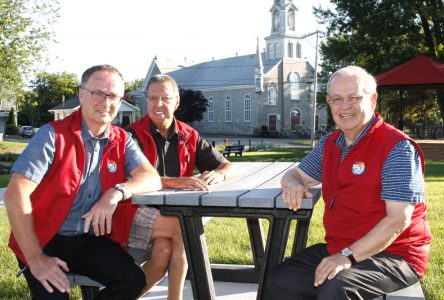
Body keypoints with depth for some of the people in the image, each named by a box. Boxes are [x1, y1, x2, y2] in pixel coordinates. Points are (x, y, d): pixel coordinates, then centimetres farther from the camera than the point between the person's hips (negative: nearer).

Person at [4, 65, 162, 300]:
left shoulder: (122, 140, 4)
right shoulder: (53, 135, -10)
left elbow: (152, 178, -8)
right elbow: (15, 195, -16)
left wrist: (118, 192, -29)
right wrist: (35, 259, -22)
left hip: (93, 239, 4)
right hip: (46, 240, -3)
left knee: (134, 279, -18)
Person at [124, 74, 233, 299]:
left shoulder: (188, 136, 7)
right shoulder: (134, 135, -7)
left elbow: (228, 166, 7)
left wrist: (218, 174, -19)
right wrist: (174, 182, -37)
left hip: (173, 215, 4)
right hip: (135, 211, -4)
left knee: (164, 249, -27)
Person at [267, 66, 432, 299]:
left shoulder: (397, 147, -14)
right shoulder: (330, 144, 10)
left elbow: (398, 220, -19)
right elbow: (296, 174, 17)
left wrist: (349, 255, -24)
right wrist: (293, 184, -9)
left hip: (392, 254, -7)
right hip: (337, 249, 7)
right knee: (279, 281, -9)